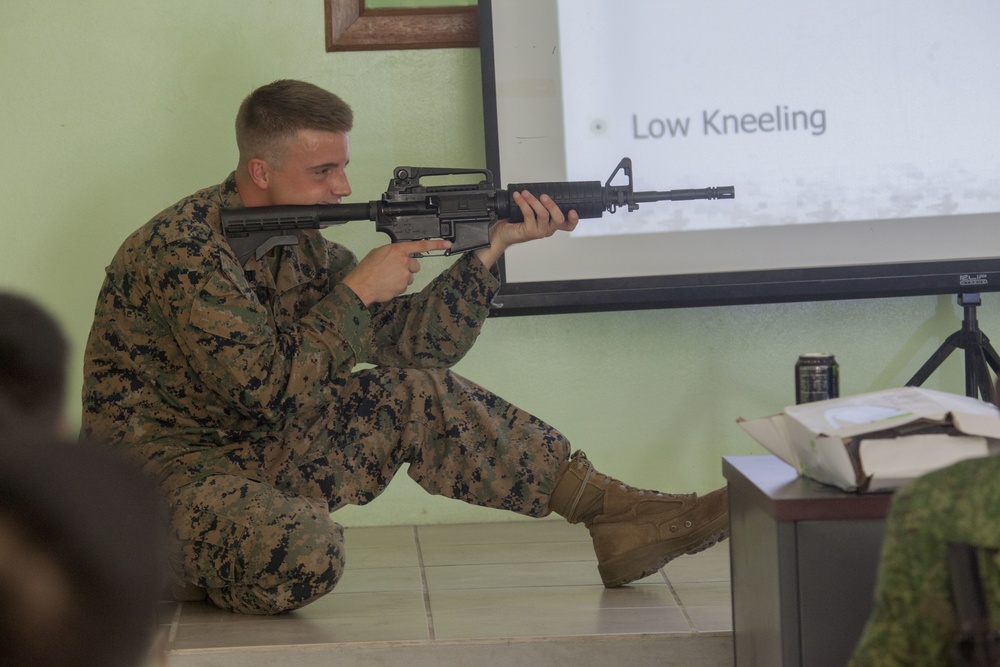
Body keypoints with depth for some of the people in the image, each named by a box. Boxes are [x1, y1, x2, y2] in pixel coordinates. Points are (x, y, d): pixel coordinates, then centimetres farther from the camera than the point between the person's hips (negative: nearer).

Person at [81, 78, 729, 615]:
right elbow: (269, 393, -27)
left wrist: (491, 246, -7)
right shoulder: (186, 248, -22)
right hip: (160, 468, -8)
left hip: (255, 450, 8)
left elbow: (417, 341, 4)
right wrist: (358, 290, -20)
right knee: (306, 551, -38)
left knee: (421, 392, -3)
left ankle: (623, 513, -3)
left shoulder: (304, 248, 5)